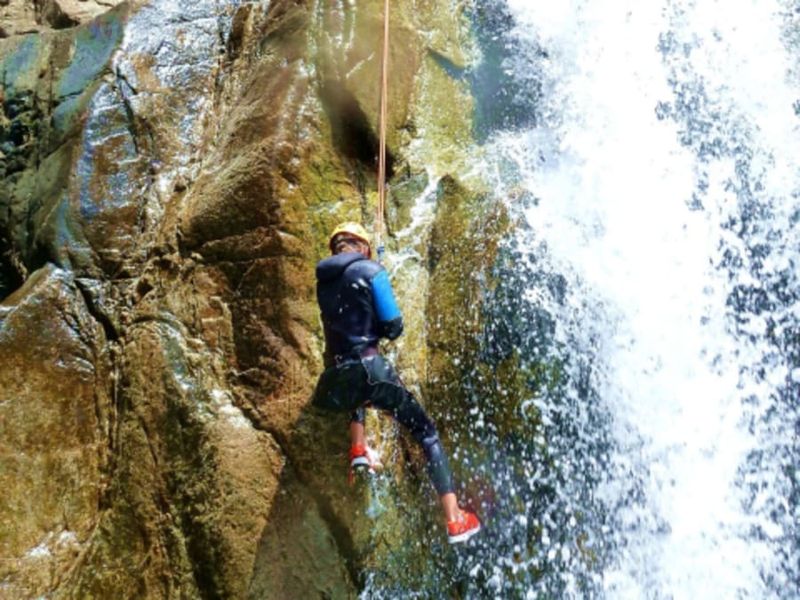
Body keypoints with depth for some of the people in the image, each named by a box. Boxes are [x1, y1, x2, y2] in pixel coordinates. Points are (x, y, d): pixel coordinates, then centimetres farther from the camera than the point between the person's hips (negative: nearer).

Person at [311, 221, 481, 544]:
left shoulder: (323, 279, 15)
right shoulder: (369, 270, 1)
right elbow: (394, 327, 0)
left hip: (335, 383, 5)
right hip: (370, 369, -5)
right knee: (426, 433, 7)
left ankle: (358, 449, 20)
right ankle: (454, 519, -1)